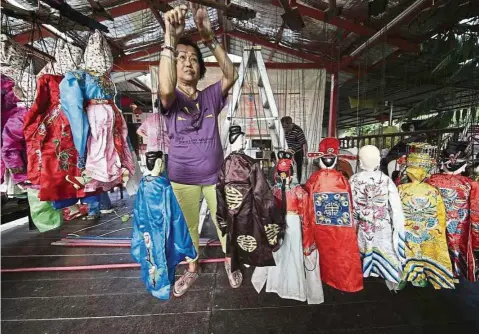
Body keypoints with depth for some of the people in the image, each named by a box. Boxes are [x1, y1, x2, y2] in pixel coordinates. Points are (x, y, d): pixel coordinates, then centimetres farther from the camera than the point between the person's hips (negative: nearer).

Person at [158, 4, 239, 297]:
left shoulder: (211, 97, 1)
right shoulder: (171, 100, -5)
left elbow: (231, 76, -14)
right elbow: (165, 89, -29)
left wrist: (209, 38, -23)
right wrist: (170, 37, -29)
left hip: (215, 176, 1)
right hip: (182, 179, 0)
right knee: (189, 226, 17)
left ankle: (230, 263, 42)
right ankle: (192, 269, 42)